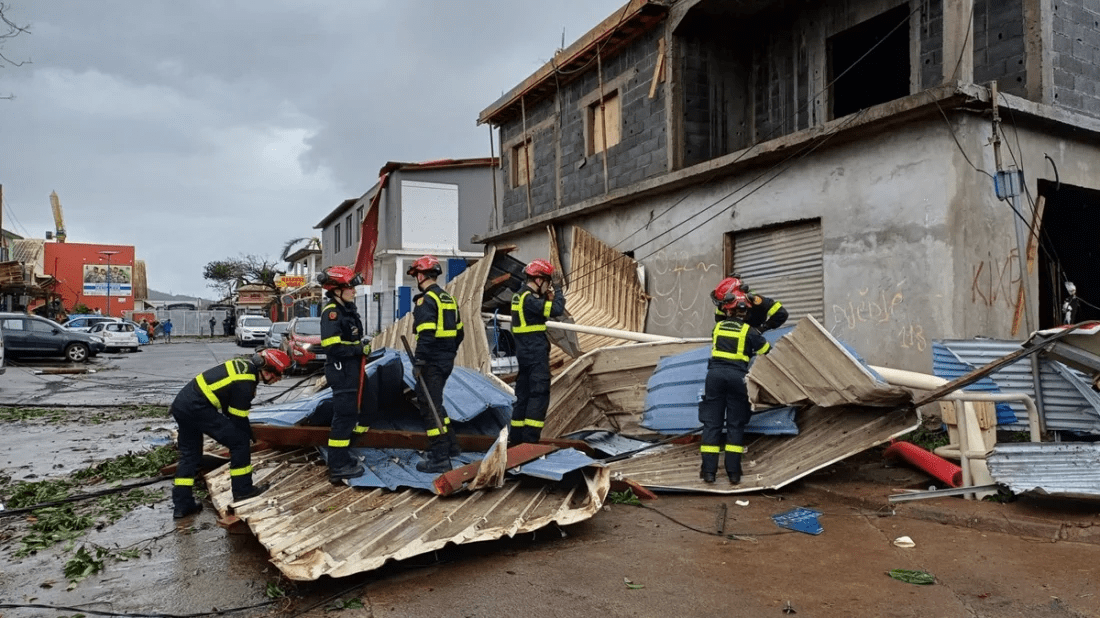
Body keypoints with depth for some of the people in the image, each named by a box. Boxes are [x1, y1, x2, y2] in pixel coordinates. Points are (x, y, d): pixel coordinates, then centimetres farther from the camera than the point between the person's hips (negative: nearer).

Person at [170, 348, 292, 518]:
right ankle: (243, 489, 7)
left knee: (189, 454, 18)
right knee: (239, 441, -2)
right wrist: (251, 437, 7)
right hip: (197, 407, -10)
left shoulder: (246, 365, 9)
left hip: (182, 402, 10)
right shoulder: (245, 384, -18)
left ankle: (181, 505, 22)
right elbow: (238, 418, -9)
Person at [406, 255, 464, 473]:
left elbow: (426, 334, -22)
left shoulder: (426, 300, -13)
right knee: (435, 403, 22)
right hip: (446, 360, 9)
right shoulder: (449, 299, 14)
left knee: (429, 407, -2)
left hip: (432, 363, -9)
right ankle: (451, 446, 29)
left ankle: (440, 459, 0)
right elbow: (459, 332, 18)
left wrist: (418, 361, -19)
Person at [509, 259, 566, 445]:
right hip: (536, 354, -10)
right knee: (539, 394, -7)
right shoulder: (529, 298, -17)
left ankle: (516, 437, 20)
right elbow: (556, 310, -24)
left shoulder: (520, 296, 14)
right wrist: (558, 294, -6)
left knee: (523, 394, 14)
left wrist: (548, 298, 6)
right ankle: (530, 438, -9)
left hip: (525, 352, 10)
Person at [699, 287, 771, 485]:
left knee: (711, 422, 4)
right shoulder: (749, 331, 3)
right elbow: (767, 351, 10)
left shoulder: (717, 327, 12)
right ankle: (733, 472, 4)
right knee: (735, 424, 6)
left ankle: (708, 470, 1)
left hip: (715, 373, 2)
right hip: (737, 376, -1)